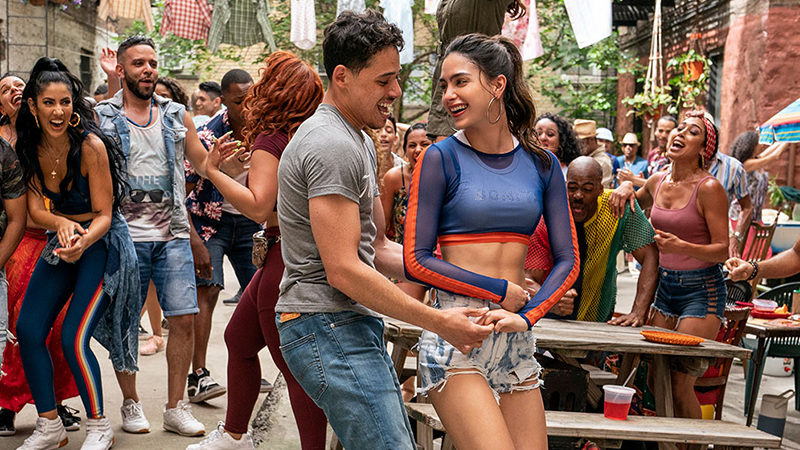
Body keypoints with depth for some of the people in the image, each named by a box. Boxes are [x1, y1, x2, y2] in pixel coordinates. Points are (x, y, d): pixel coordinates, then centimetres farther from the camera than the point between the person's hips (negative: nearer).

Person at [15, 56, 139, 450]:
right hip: (61, 241, 6)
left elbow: (103, 215, -18)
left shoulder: (90, 145, -21)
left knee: (73, 337, -13)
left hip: (102, 242, -6)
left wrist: (83, 241, -38)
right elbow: (35, 209, -7)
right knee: (27, 330, -2)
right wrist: (61, 224, -29)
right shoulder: (29, 147, -5)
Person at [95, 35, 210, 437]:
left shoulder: (176, 116, 12)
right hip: (125, 236, -2)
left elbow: (203, 164, 12)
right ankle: (131, 404, 21)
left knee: (184, 319, -2)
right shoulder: (101, 117, 2)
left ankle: (175, 408, 9)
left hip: (172, 235, 3)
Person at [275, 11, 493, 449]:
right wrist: (439, 322, -17)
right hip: (328, 329, -10)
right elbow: (343, 270, -21)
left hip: (356, 326, 10)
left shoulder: (359, 142, 19)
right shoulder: (332, 146, -16)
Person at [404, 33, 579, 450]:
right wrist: (500, 291, -9)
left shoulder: (541, 164, 8)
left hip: (515, 337, 5)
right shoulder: (440, 158, -2)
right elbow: (416, 261, -6)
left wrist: (527, 315, -9)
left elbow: (568, 260, 7)